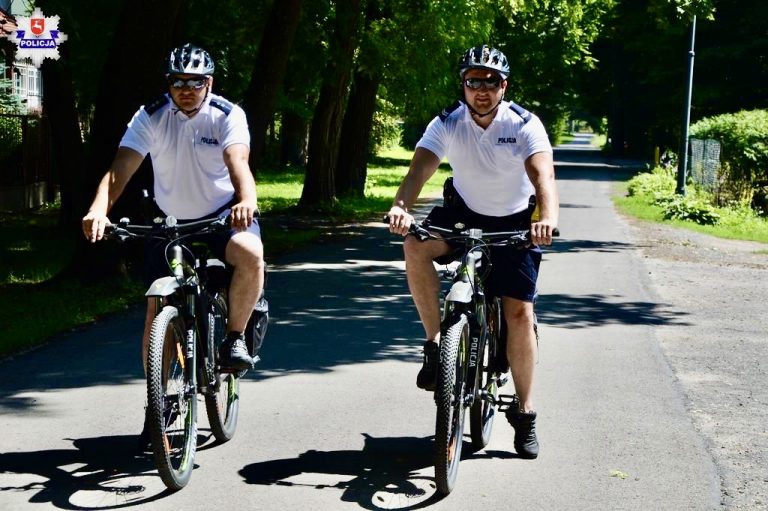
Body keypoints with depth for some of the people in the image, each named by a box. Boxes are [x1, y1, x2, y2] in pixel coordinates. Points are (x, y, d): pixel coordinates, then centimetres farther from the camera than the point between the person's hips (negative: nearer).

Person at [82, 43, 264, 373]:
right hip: (170, 220, 2)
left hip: (223, 213, -2)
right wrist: (99, 210, -43)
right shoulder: (150, 117, -12)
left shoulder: (228, 115, -15)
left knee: (251, 254, -34)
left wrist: (247, 201, -56)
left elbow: (238, 161, -33)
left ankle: (234, 339, -14)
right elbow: (120, 169, -23)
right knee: (157, 309, -2)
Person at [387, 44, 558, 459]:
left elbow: (542, 174, -34)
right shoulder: (447, 123, -14)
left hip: (514, 222, -1)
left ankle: (525, 413, 8)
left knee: (519, 313, -8)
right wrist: (401, 206, -50)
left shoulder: (525, 125, -19)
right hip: (464, 213, 1)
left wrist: (548, 218, -55)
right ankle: (436, 343, -17)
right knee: (416, 246, -30)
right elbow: (420, 168, -28)